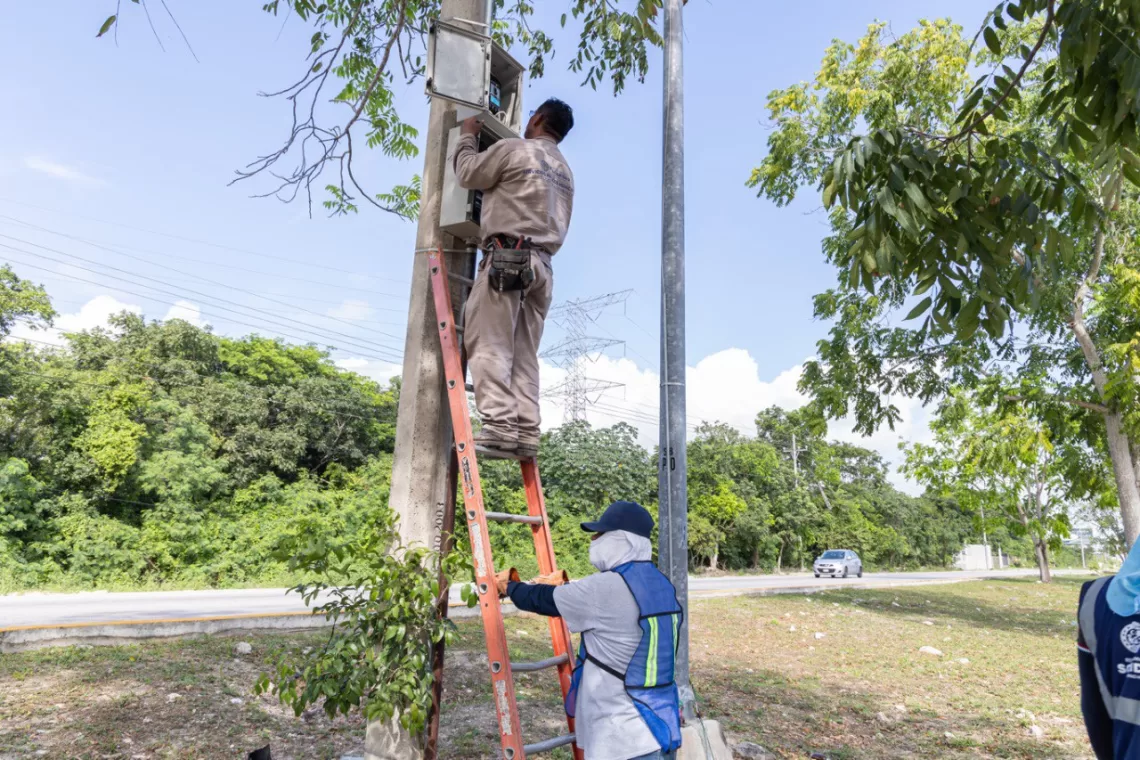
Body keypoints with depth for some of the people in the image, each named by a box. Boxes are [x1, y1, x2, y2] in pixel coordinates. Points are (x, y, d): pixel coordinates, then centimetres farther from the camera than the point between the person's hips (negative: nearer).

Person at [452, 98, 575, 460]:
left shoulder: (514, 149, 1)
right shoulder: (565, 171, 24)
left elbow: (468, 174, 7)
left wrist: (467, 136, 26)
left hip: (507, 255, -7)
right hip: (541, 264, 7)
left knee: (487, 343, -10)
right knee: (523, 352, 3)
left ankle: (499, 426, -20)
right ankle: (526, 431, -5)